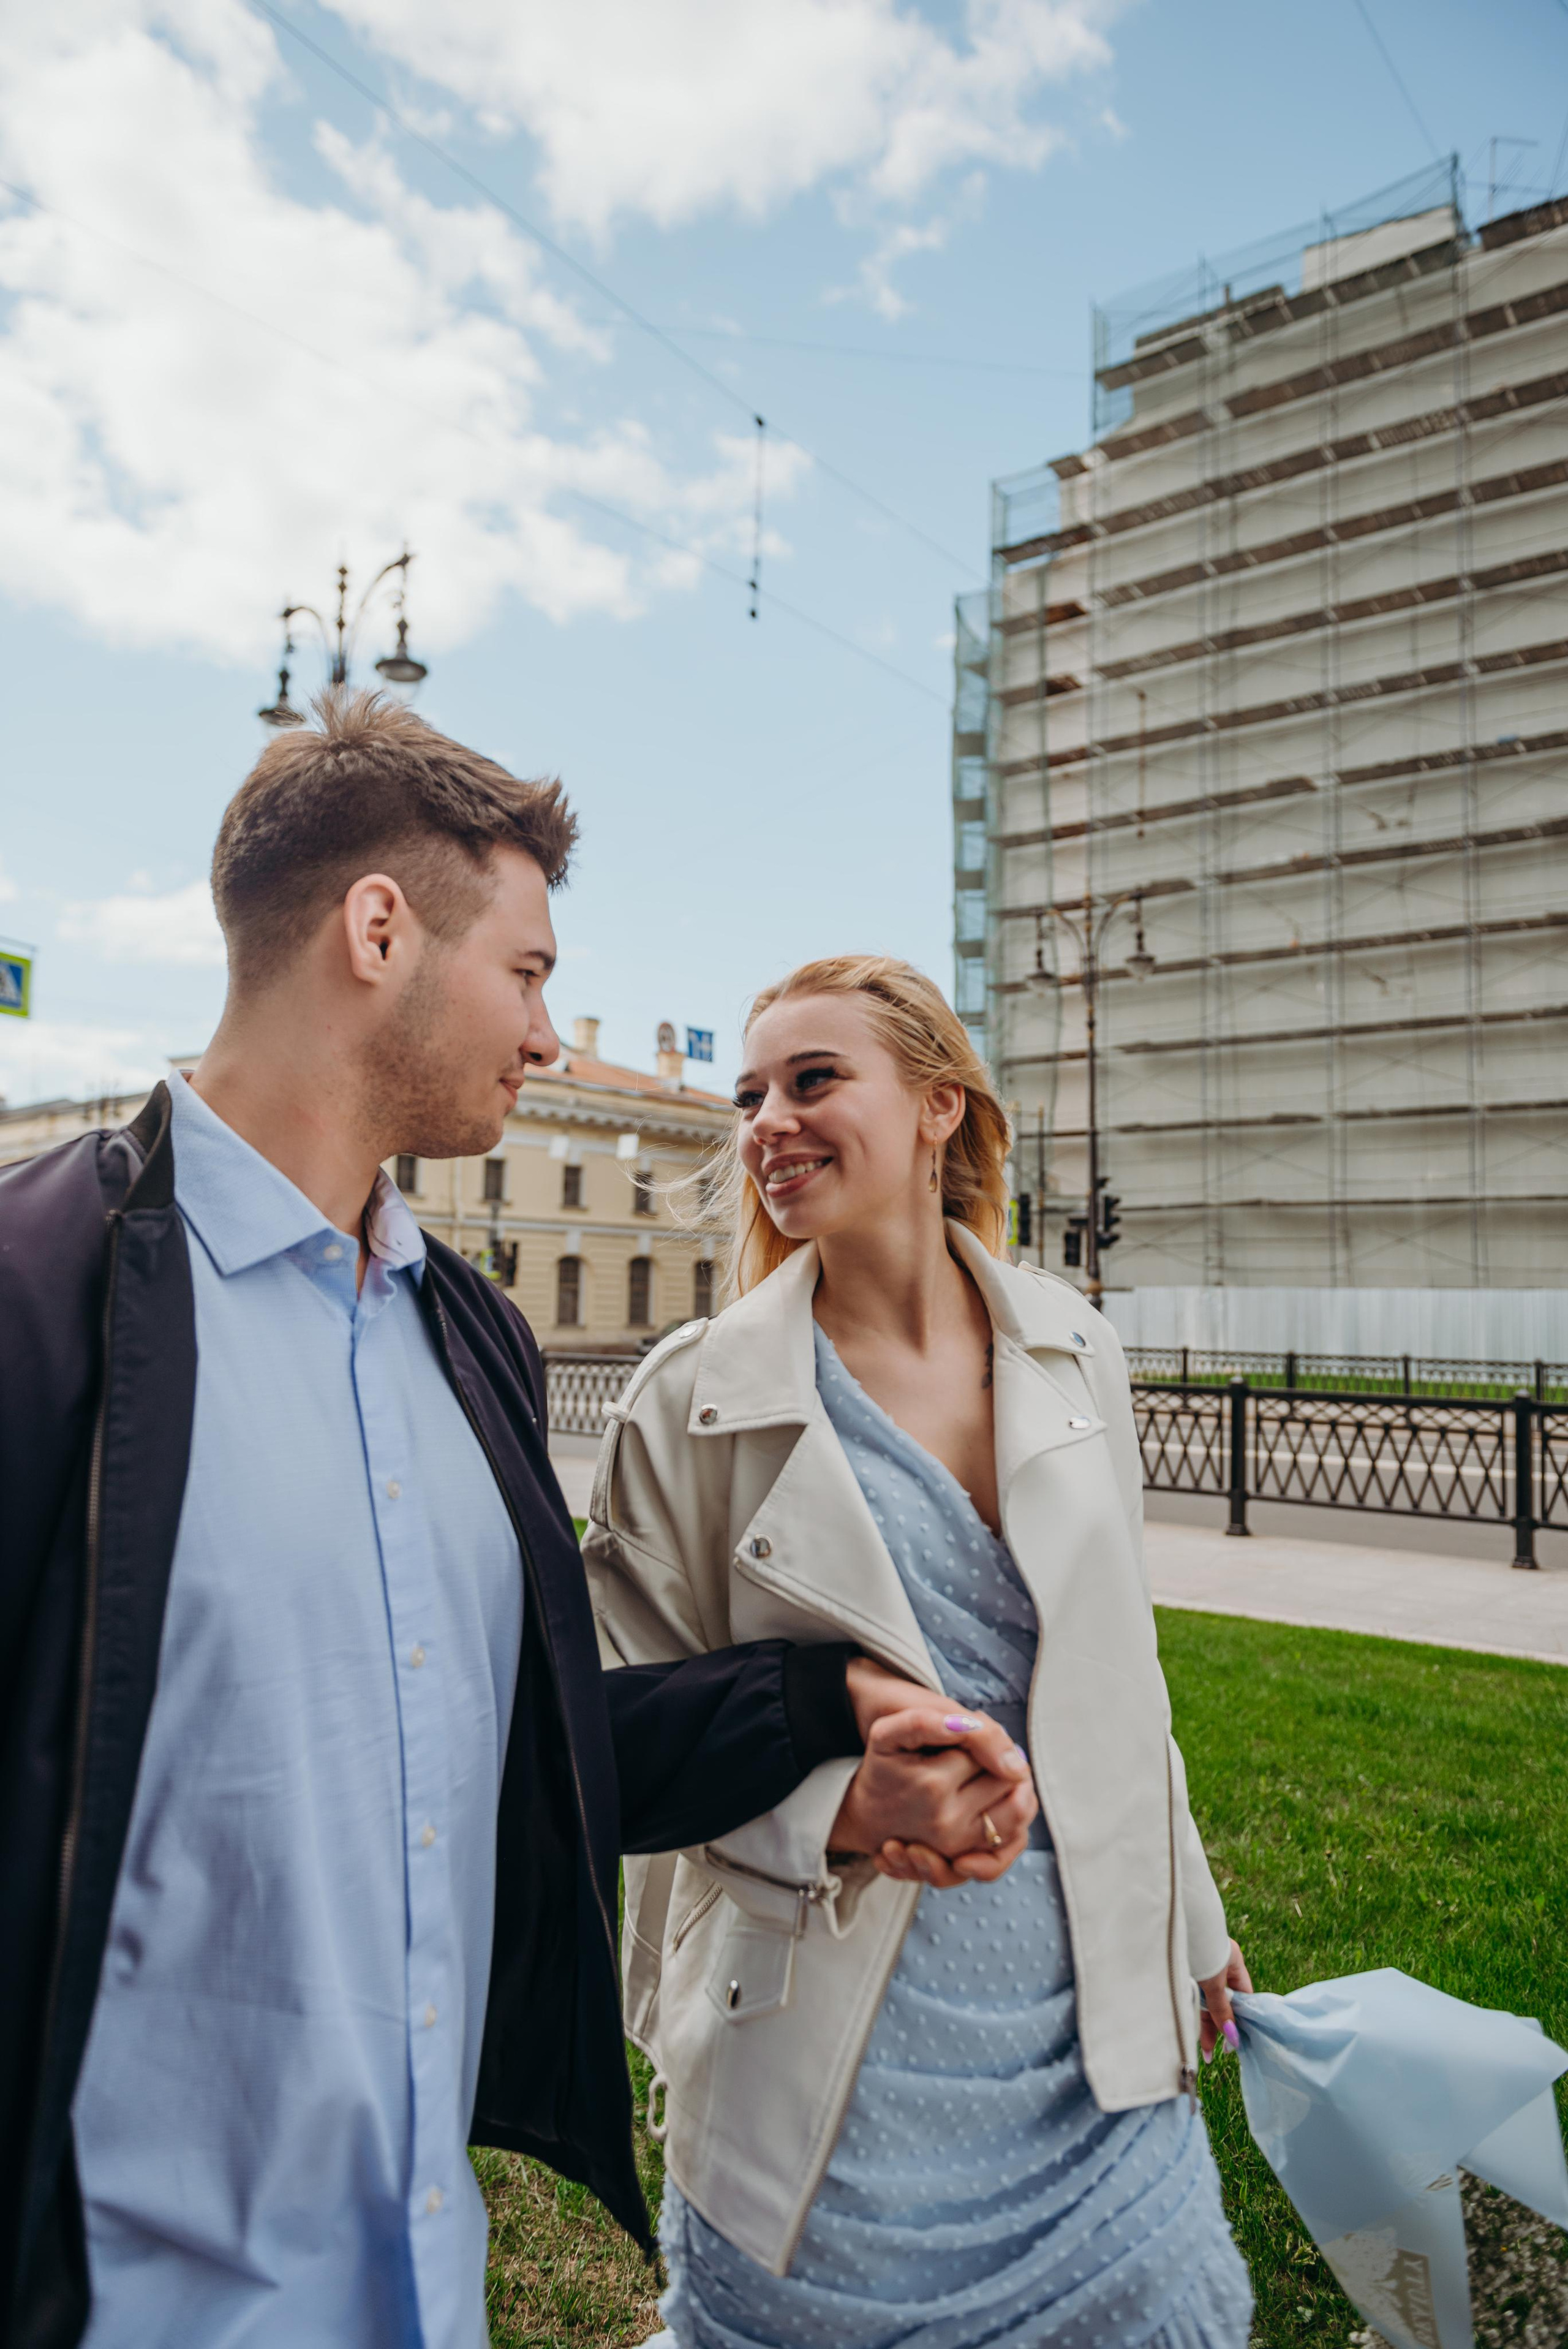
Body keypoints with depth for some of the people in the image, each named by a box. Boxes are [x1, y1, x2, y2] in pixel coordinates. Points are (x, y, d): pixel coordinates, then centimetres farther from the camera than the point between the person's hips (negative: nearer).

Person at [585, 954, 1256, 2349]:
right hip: (836, 2038, -3)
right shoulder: (696, 1402, -12)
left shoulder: (1074, 1352, -2)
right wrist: (829, 1805, -21)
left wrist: (1188, 1923, 14)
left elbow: (1116, 1673, 7)